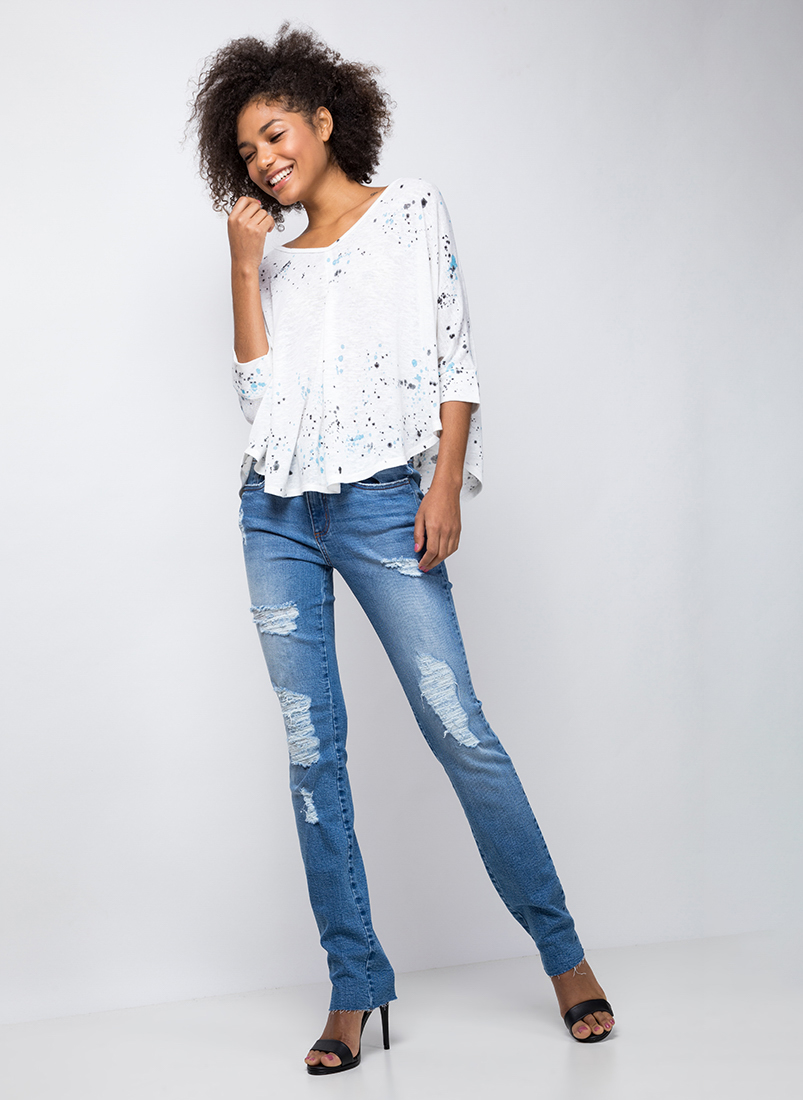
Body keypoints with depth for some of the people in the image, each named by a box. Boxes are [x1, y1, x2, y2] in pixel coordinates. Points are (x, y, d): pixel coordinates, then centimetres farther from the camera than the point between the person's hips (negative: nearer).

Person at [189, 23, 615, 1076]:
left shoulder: (413, 210, 9)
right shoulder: (278, 260, 20)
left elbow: (454, 355, 0)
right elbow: (258, 388, 7)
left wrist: (444, 484, -10)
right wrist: (244, 267, 5)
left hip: (384, 502, -4)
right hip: (278, 512, 5)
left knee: (458, 727, -10)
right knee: (311, 749, 1)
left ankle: (563, 951, 4)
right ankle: (355, 984, 8)